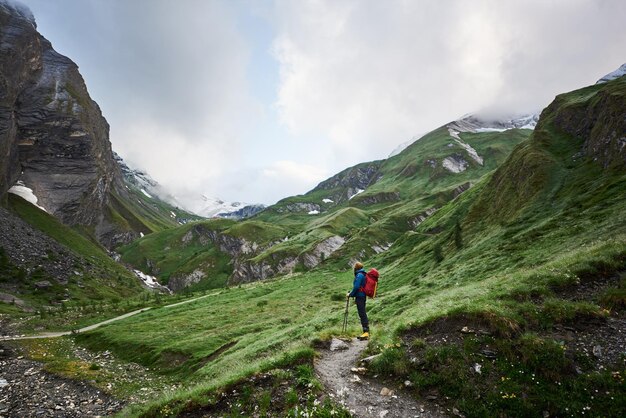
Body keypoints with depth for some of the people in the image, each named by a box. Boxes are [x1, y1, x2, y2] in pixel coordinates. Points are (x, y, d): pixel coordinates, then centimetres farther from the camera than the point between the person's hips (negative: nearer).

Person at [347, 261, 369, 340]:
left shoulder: (359, 275, -13)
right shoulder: (363, 275, 17)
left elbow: (356, 287, -19)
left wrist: (350, 294, -6)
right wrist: (355, 298, 19)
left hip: (360, 297, -10)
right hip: (363, 296, 10)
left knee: (362, 314, -10)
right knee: (363, 314, 12)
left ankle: (366, 332, -12)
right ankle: (366, 332, 16)